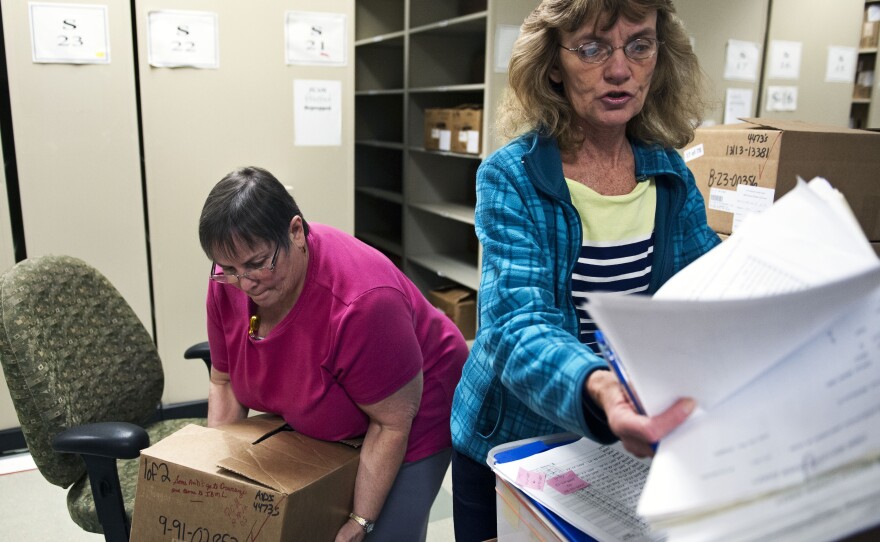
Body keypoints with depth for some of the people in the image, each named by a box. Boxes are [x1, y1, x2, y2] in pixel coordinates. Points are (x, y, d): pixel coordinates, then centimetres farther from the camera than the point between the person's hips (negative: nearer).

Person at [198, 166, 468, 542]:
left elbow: (392, 423, -26)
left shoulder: (360, 301, -38)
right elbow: (225, 383, -4)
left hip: (411, 419, -5)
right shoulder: (229, 281, -18)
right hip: (318, 425, 6)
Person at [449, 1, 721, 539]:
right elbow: (515, 329, -30)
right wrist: (597, 388, -50)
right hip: (507, 447, -3)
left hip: (626, 450, 4)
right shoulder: (511, 177, -19)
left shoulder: (671, 173, -5)